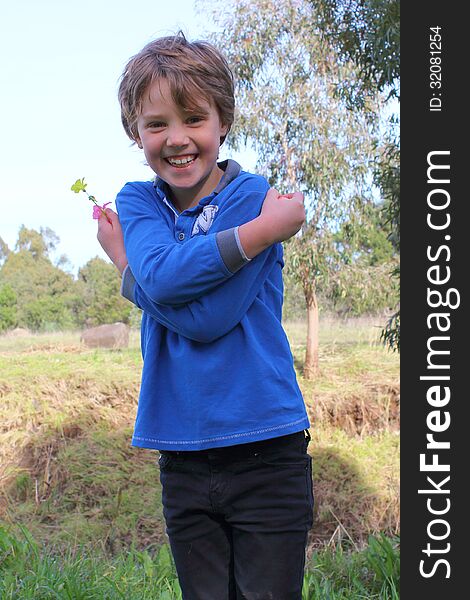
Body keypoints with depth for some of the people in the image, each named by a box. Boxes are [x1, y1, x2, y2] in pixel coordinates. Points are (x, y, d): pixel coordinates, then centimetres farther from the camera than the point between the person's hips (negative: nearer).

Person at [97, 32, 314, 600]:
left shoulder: (253, 196, -7)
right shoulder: (137, 202, 5)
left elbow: (209, 318, -18)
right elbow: (160, 276, -17)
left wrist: (123, 260, -6)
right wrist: (265, 230, -20)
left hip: (266, 453, -4)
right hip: (184, 461, 4)